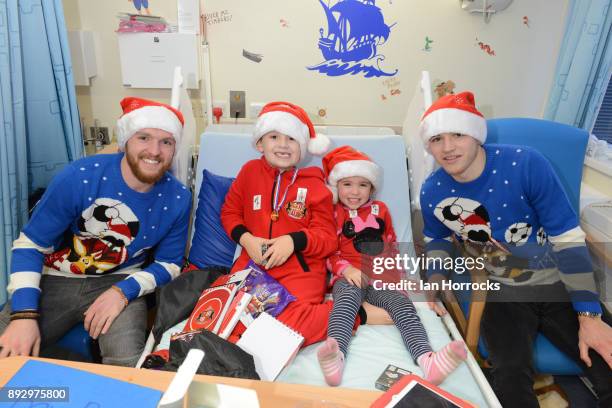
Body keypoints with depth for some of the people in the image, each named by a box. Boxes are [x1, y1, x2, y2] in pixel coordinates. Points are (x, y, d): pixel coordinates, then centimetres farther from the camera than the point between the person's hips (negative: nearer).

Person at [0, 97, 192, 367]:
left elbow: (168, 264, -2)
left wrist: (123, 291, -20)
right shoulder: (78, 178, -17)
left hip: (121, 282, 0)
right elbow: (30, 244, -7)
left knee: (128, 364, -24)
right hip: (57, 280, 1)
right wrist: (24, 314, -18)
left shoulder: (178, 199, -13)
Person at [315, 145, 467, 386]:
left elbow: (391, 245, 26)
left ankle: (426, 359, -49)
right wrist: (345, 268, -12)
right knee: (347, 298, -36)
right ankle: (336, 357, -59)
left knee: (401, 301, -26)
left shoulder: (380, 209, 23)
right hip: (349, 277, -3)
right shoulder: (332, 213, 12)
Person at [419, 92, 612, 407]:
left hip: (559, 284, 0)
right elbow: (437, 239, 12)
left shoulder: (526, 164, -21)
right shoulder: (432, 192, -10)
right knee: (510, 378, -24)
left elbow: (568, 238, -14)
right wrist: (436, 279, -6)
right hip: (503, 292, 1)